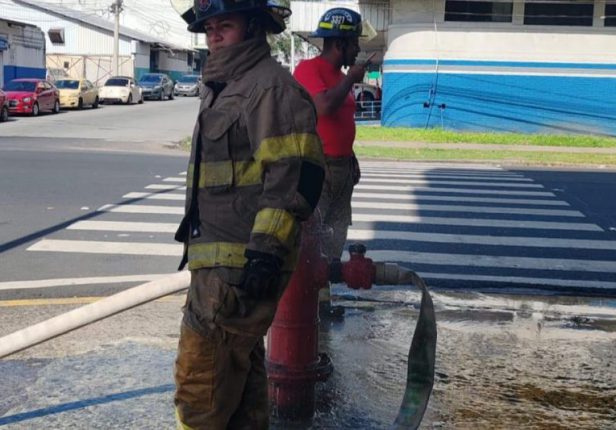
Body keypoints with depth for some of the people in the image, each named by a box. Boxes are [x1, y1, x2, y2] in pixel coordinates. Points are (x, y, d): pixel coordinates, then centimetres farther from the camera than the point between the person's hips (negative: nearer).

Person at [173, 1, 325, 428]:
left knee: (201, 375, -6)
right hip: (223, 260, 11)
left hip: (243, 263, -11)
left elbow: (297, 173, -22)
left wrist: (266, 248, -27)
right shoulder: (225, 86, 20)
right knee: (240, 363, 20)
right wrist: (196, 233, 30)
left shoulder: (271, 85, -13)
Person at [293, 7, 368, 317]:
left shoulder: (340, 75, 16)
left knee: (335, 232, 12)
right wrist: (351, 78, -14)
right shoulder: (309, 69, -11)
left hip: (341, 167, 9)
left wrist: (352, 160, 22)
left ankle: (322, 294, 21)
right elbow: (324, 107, -28)